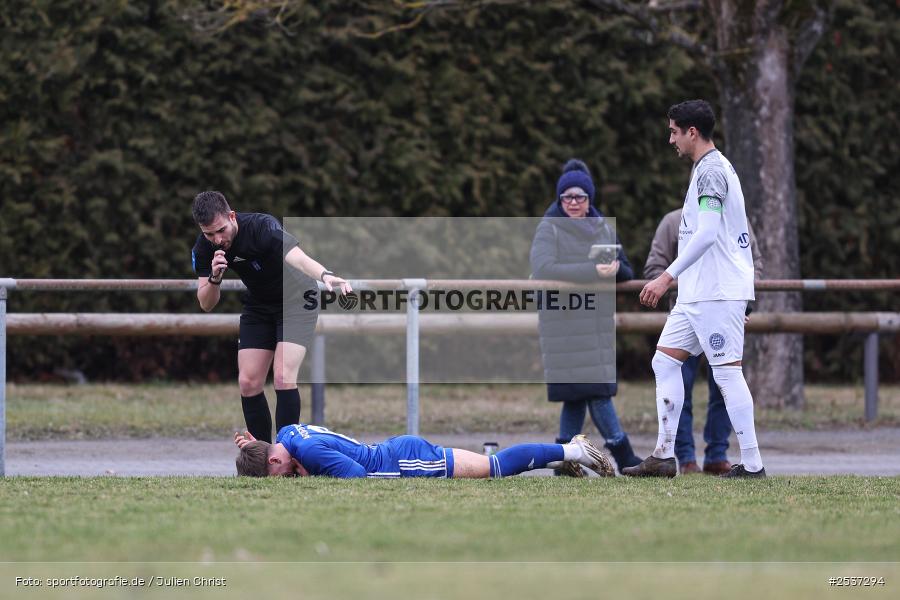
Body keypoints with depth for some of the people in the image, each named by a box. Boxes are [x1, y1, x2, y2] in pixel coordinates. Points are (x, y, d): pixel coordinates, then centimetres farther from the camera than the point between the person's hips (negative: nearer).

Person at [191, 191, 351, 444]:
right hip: (258, 307, 6)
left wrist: (325, 275, -70)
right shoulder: (204, 248, -14)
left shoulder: (262, 227, -32)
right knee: (248, 382, -3)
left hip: (296, 301, -6)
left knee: (284, 379, -19)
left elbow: (296, 257, -50)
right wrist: (214, 278, -32)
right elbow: (206, 304, -10)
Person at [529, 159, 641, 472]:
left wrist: (615, 268, -8)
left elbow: (626, 272, 18)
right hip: (564, 322, -6)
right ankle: (624, 457, -8)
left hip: (598, 321, 6)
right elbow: (542, 268, -17)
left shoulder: (604, 229, 16)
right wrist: (593, 272, -22)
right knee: (595, 388, -9)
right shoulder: (549, 229, -1)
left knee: (579, 393, 3)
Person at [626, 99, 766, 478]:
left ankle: (752, 464, -8)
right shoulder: (713, 168, 19)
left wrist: (667, 277, -26)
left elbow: (707, 233, -24)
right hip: (698, 291, 11)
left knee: (727, 371, -10)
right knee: (665, 359, 9)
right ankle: (664, 456, 9)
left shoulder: (711, 170, -13)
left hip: (717, 291, -11)